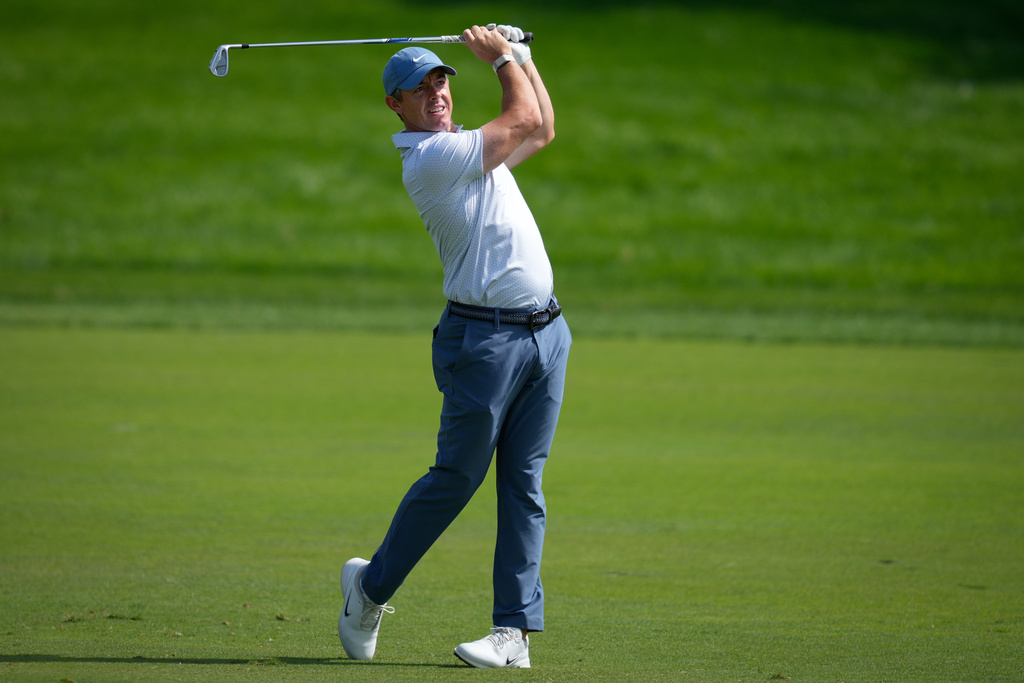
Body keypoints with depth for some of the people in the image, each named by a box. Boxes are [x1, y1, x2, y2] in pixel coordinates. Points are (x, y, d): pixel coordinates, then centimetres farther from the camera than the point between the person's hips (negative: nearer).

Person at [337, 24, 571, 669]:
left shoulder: (466, 149, 17)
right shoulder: (431, 157, -12)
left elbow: (542, 130, 30)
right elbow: (525, 118, -7)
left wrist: (521, 54, 22)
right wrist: (502, 57, 7)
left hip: (546, 331, 8)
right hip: (486, 336, -8)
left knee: (524, 483, 2)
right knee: (456, 477, -5)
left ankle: (515, 629, 0)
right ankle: (372, 586, 14)